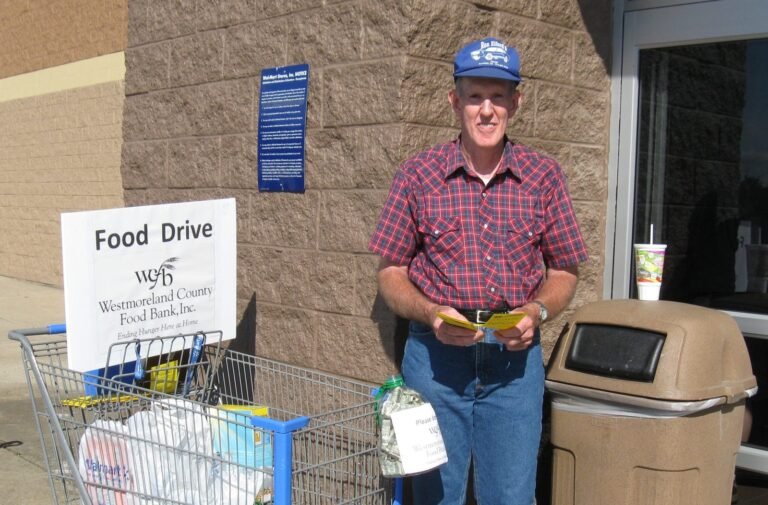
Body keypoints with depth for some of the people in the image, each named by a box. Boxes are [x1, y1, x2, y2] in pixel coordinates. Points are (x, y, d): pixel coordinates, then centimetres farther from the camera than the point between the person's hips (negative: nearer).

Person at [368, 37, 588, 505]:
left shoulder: (545, 177, 2)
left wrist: (536, 311, -11)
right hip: (435, 355, 0)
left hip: (515, 358, 1)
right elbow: (391, 272, 3)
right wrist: (431, 314, -15)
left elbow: (564, 271, 9)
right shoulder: (418, 175, -2)